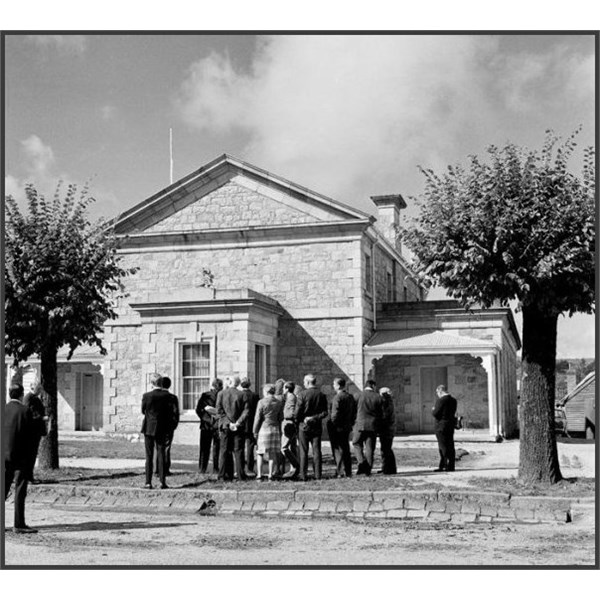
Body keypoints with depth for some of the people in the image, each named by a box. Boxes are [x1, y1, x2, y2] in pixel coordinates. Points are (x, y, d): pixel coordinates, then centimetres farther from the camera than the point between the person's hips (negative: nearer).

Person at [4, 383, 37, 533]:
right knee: (20, 491, 0)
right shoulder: (25, 411, -12)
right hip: (20, 456, -5)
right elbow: (30, 435, -9)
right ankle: (19, 524, 1)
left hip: (5, 455, 5)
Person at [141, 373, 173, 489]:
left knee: (149, 456, 5)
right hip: (162, 429, 1)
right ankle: (162, 482, 5)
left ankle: (148, 483, 4)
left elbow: (143, 411, 2)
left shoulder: (147, 396, -12)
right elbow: (170, 413, -1)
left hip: (149, 428, -1)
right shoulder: (167, 395, -7)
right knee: (161, 455, 8)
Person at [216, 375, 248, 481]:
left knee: (225, 451, 6)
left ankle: (223, 475, 5)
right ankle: (240, 474, 5)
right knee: (238, 451, 6)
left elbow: (219, 411, -7)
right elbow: (246, 411, -8)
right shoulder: (242, 395, -2)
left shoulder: (221, 394, -2)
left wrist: (228, 423, -8)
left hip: (225, 427, 0)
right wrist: (238, 423, -9)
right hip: (239, 428, 0)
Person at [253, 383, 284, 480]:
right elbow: (281, 418, 7)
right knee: (273, 453, 9)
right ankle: (270, 475, 8)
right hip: (275, 428, 3)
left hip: (263, 428, -3)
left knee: (260, 453, 7)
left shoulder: (262, 402, -10)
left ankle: (259, 475, 2)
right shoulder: (279, 402, 3)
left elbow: (258, 418, -8)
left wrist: (255, 431, -1)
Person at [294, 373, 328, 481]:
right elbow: (324, 413, -1)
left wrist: (296, 420, 7)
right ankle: (317, 474, 6)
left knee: (303, 452, 3)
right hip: (317, 426, 3)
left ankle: (303, 475, 2)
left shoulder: (302, 394, -11)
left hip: (304, 426, -3)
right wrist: (314, 418, 2)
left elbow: (297, 412, -11)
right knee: (316, 451, 7)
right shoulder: (322, 395, 1)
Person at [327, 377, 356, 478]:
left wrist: (331, 425, -12)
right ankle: (348, 472, 18)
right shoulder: (350, 397, 9)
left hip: (337, 428, -8)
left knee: (338, 450, -1)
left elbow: (335, 414, -20)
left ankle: (341, 472, -2)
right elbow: (354, 412, 13)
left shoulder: (337, 397, -16)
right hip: (347, 428, 8)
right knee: (346, 450, 14)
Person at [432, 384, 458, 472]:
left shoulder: (440, 401, -16)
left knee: (444, 447, -1)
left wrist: (433, 410, 5)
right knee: (450, 446, 11)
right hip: (451, 426, 8)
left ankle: (448, 466, -1)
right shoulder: (453, 400, 9)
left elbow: (435, 413, -17)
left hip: (441, 427, -8)